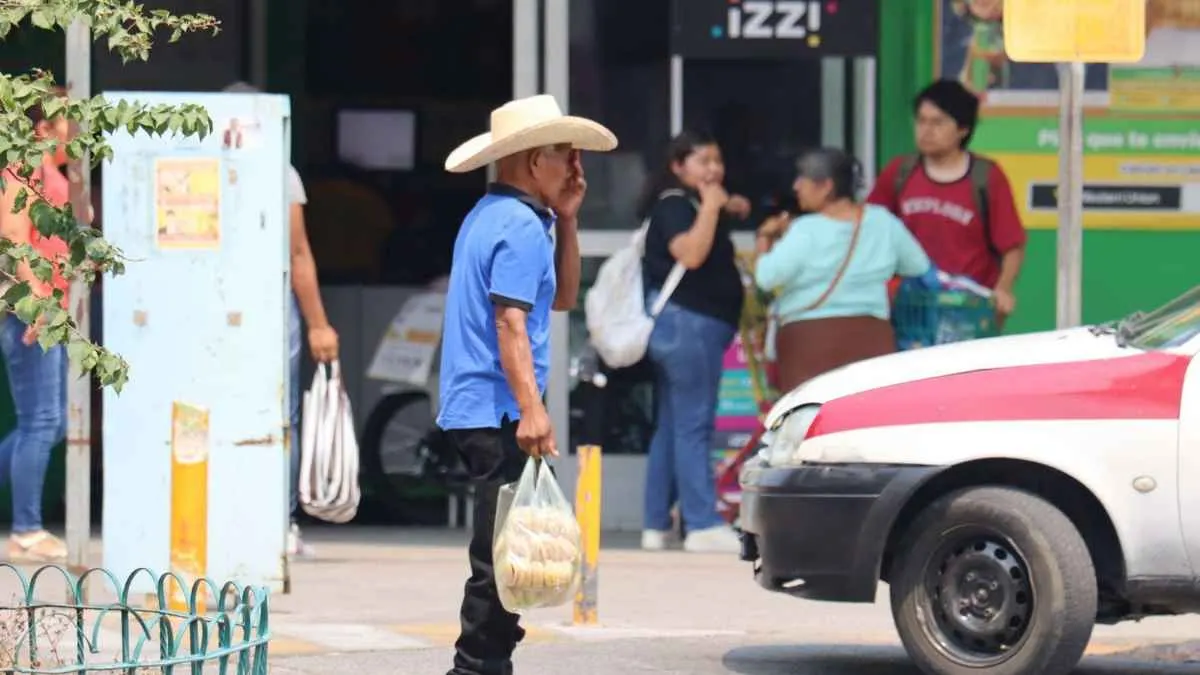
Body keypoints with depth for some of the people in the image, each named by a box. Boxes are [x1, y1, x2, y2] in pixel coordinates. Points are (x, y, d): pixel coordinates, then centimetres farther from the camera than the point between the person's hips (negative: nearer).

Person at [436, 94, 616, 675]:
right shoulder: (521, 226, -13)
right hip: (497, 410, -11)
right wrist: (531, 410, -28)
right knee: (502, 552, -10)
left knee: (502, 549, 15)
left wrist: (566, 219, 17)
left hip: (473, 410, 11)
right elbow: (510, 322, -22)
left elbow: (561, 297, 26)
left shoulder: (490, 216, 20)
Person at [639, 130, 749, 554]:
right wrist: (711, 207, -19)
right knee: (694, 425, -12)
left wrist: (725, 212, 17)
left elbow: (712, 260, 32)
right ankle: (703, 525, -16)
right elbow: (690, 253, -26)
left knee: (671, 427, 10)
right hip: (687, 324, -11)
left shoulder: (690, 205, 19)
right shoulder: (673, 204, -10)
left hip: (683, 327, 11)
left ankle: (656, 526, 13)